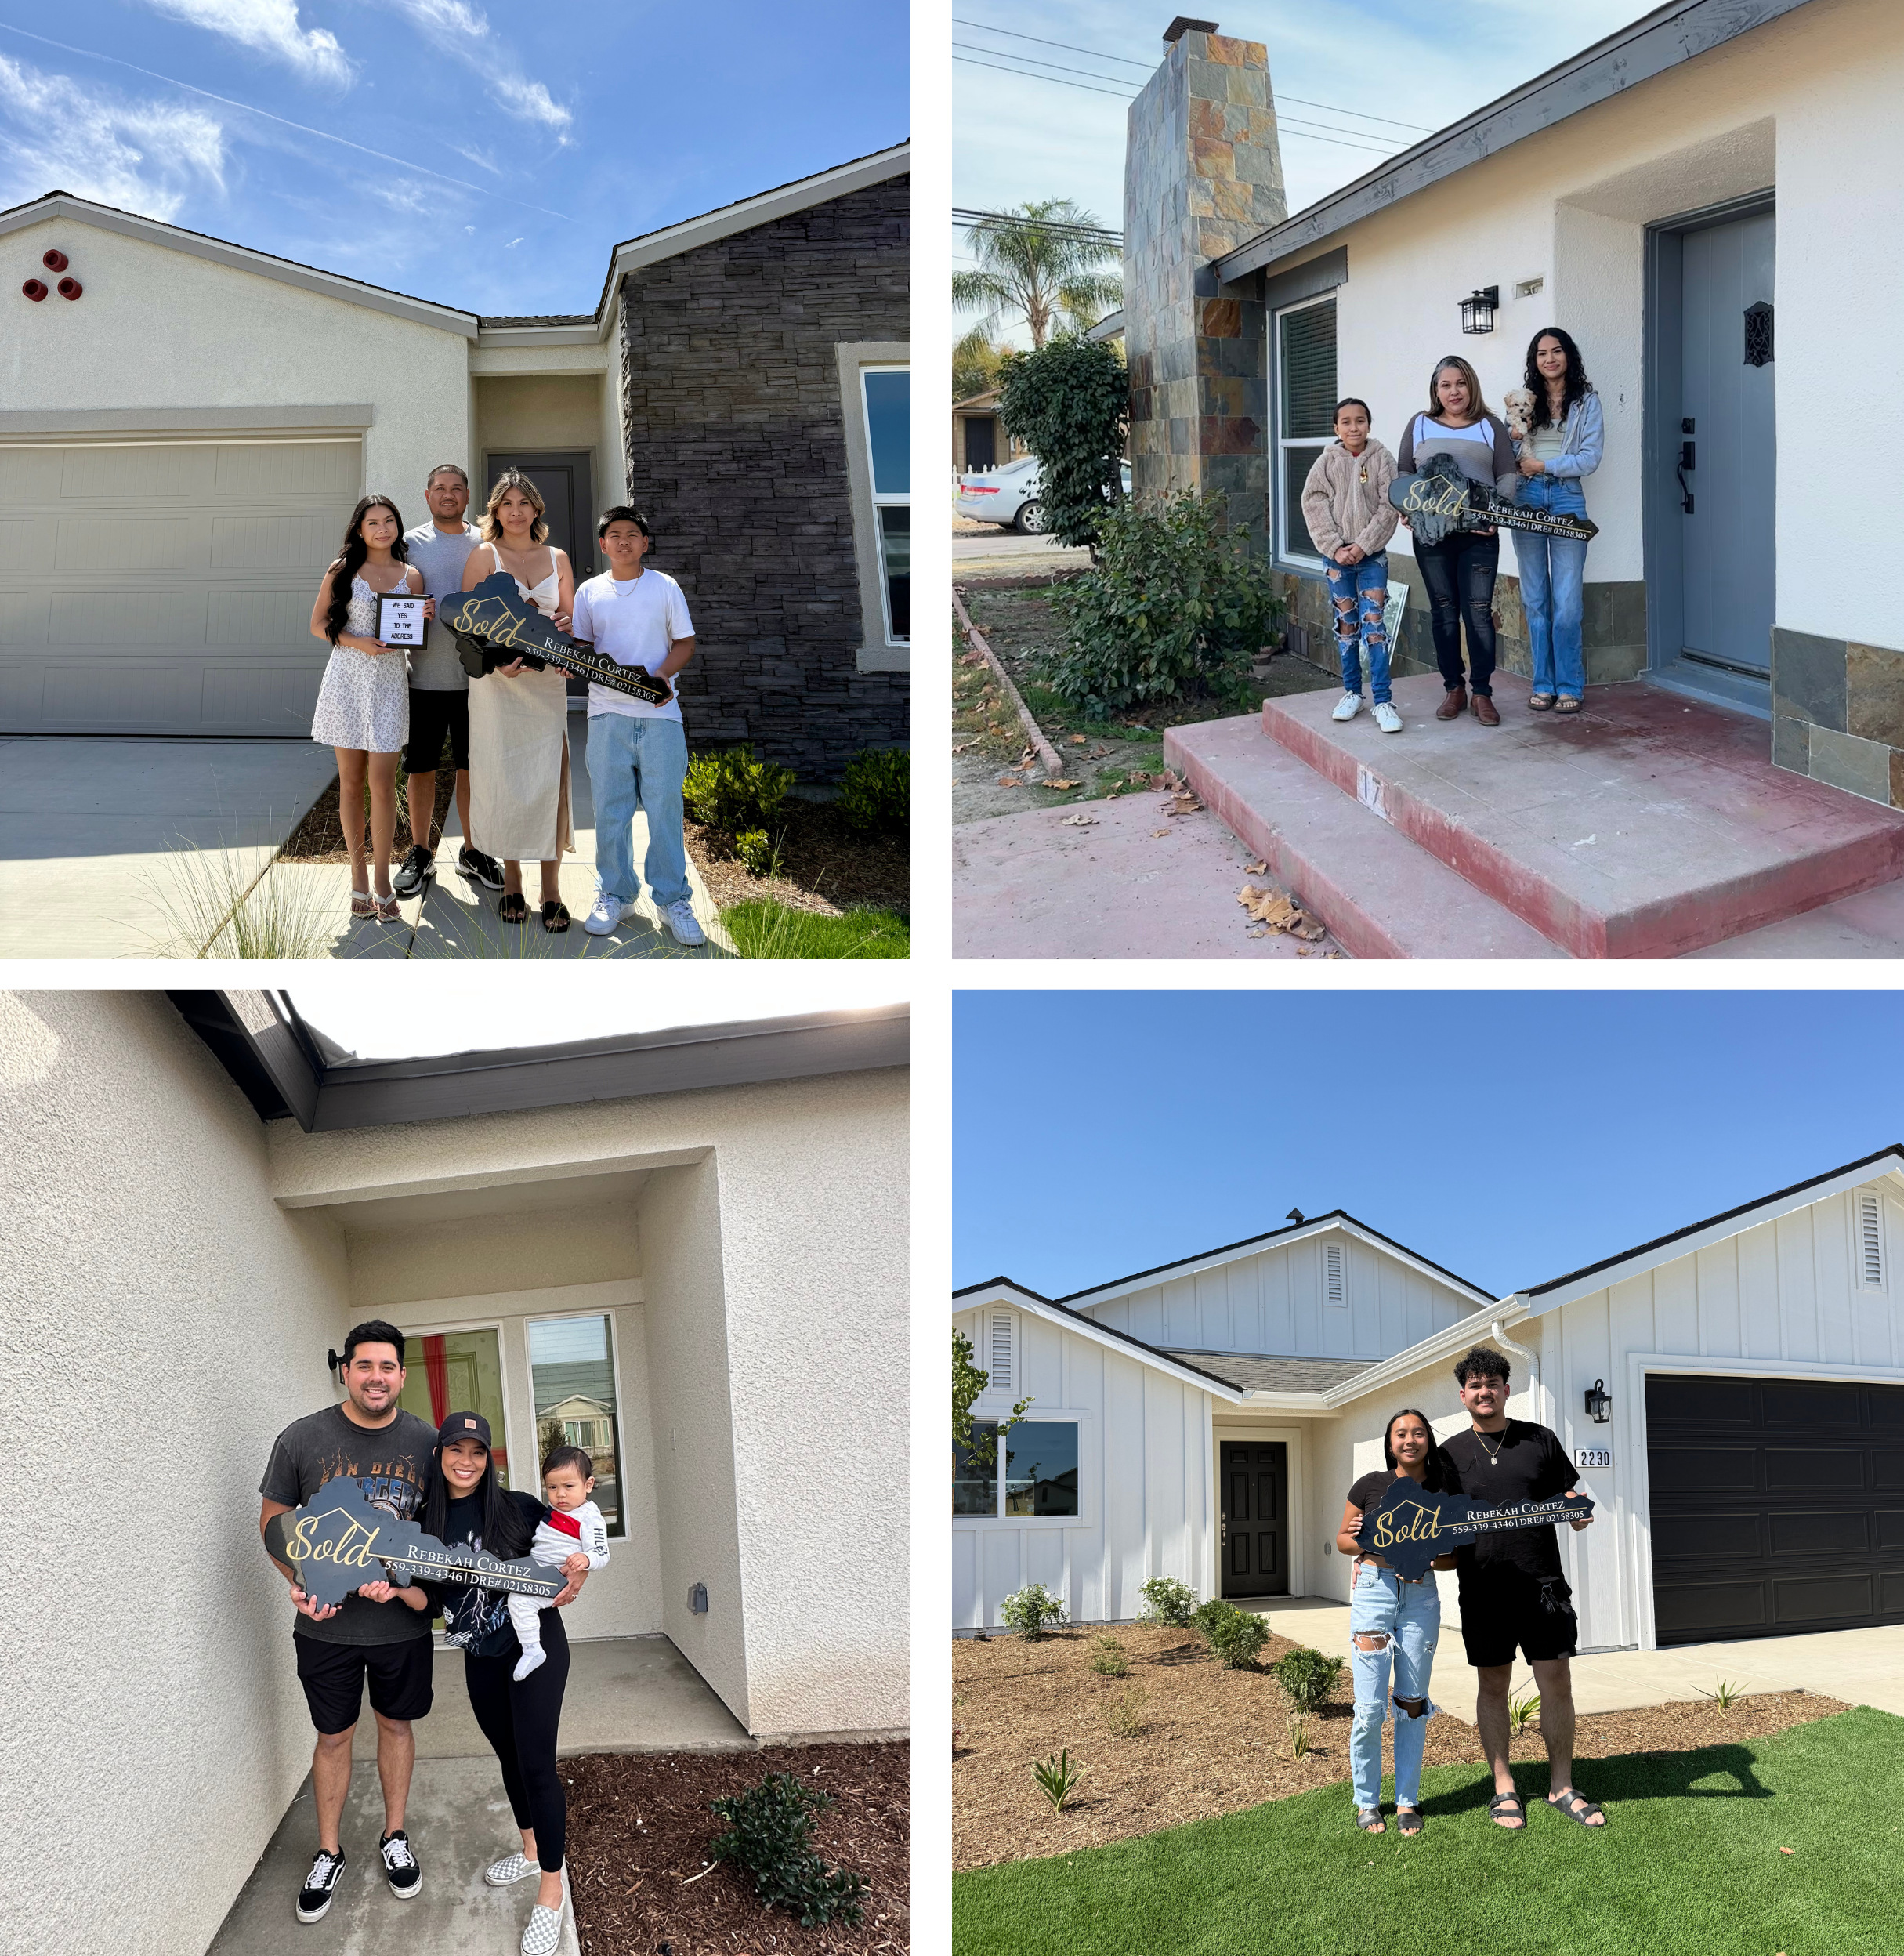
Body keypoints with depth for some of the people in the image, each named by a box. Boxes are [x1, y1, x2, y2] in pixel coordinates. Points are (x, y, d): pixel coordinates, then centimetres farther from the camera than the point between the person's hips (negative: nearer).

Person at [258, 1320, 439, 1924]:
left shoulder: (427, 1442, -6)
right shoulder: (302, 1439, -11)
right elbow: (273, 1522, -1)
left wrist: (411, 1583, -15)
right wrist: (299, 1582, -17)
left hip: (402, 1620, 1)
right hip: (325, 1623, -1)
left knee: (395, 1723, 16)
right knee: (334, 1735, 11)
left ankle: (395, 1838, 34)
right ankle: (328, 1853, 28)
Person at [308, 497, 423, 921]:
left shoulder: (411, 577, 9)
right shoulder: (342, 569, 5)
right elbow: (318, 624, 4)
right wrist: (358, 643, -12)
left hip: (389, 683, 0)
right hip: (347, 679, 0)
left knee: (382, 785, -5)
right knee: (351, 781, 4)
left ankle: (381, 883, 3)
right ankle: (359, 881, 13)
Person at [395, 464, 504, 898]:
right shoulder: (410, 543, 4)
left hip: (475, 676, 1)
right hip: (424, 676, -1)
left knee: (472, 765, 7)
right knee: (421, 767, 5)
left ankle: (472, 851, 19)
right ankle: (420, 854, 17)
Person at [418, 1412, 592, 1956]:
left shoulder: (516, 1507, -12)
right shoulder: (427, 1522, -2)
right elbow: (429, 1597, -1)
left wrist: (580, 1565, -19)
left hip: (535, 1646, -5)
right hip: (480, 1657, 5)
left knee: (536, 1763, -8)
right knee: (508, 1755, 20)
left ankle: (551, 1890, 0)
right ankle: (531, 1851, 41)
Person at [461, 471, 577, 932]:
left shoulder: (557, 558, 13)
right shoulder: (484, 556, 4)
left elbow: (569, 615, 20)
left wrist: (563, 626, -5)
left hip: (546, 680, 2)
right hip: (497, 680, -2)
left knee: (549, 779, -6)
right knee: (504, 778, -1)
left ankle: (551, 889, -1)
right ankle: (511, 883, 11)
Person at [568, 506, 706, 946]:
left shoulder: (665, 587, 7)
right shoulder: (590, 591, 11)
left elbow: (685, 642, 7)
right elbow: (579, 646, 12)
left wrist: (662, 674, -11)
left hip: (660, 713, -1)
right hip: (607, 714, 1)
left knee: (665, 807, -3)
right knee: (610, 808, 2)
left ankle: (672, 899, 4)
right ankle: (614, 894, 13)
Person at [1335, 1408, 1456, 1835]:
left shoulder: (1443, 1490, 5)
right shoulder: (1370, 1486, 1)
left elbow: (1453, 1557, 9)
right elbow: (1342, 1539, 10)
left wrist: (1427, 1557, -12)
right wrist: (1362, 1543, -12)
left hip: (1421, 1595, 2)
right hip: (1373, 1589, -2)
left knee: (1413, 1703, 7)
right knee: (1371, 1707, -4)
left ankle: (1407, 1801, 18)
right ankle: (1366, 1802, 11)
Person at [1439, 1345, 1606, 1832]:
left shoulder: (1540, 1440, 8)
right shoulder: (1450, 1454, 7)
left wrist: (1578, 1513, -11)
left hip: (1542, 1582, 0)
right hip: (1482, 1587, 0)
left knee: (1556, 1681, -1)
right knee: (1492, 1685, 6)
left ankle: (1562, 1787, 11)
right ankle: (1504, 1789, 16)